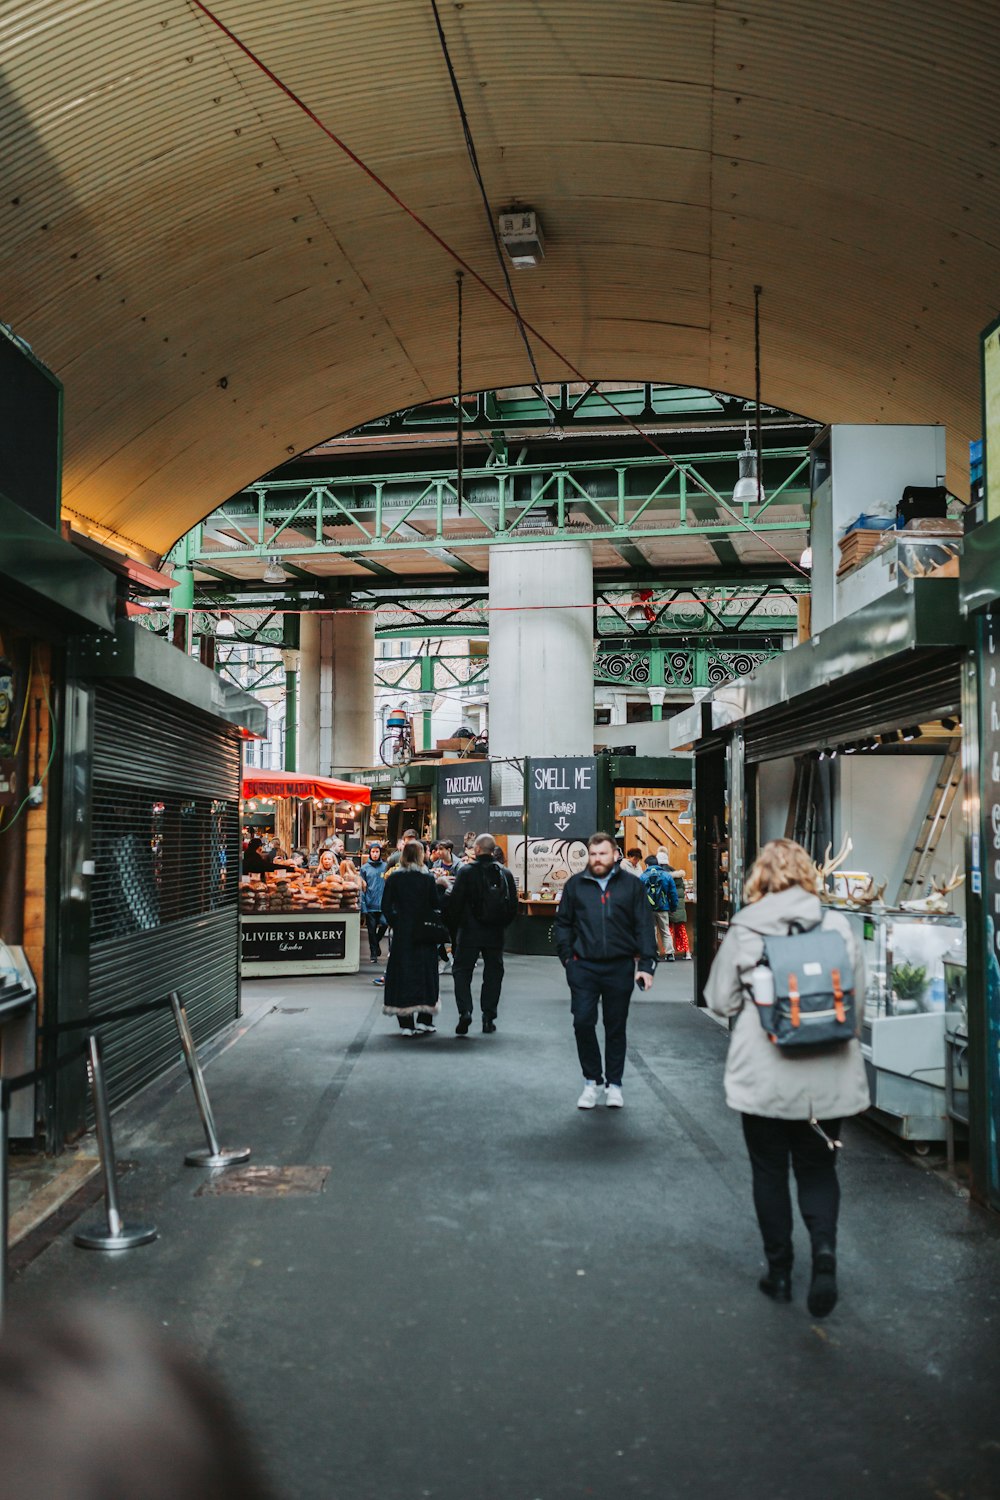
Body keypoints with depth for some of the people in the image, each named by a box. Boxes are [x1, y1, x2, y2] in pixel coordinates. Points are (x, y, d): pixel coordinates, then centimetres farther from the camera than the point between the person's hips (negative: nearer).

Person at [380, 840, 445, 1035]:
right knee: (425, 972, 9)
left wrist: (394, 923, 8)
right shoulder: (427, 878, -6)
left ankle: (406, 1024, 3)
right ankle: (424, 1020, 9)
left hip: (402, 933, 1)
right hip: (424, 933, -1)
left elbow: (386, 906, -4)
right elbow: (437, 904, -4)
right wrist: (441, 887, 9)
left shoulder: (393, 878, -2)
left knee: (402, 973, 5)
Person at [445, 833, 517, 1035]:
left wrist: (452, 928, 4)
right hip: (495, 935, 3)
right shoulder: (505, 874, 3)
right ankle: (489, 1017, 11)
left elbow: (454, 903, -9)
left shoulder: (466, 871, -8)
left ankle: (465, 1011, -10)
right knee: (493, 973, 12)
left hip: (469, 933, -3)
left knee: (462, 972, 6)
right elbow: (513, 906, 7)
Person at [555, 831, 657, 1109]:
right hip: (584, 966, 0)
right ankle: (592, 1080, 14)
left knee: (616, 1027, 9)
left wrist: (646, 965, -4)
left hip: (620, 968, 0)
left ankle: (614, 1084, 22)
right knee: (583, 1022, -4)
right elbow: (563, 923, 11)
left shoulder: (631, 885, 3)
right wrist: (567, 957, 0)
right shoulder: (575, 884, 5)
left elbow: (644, 927, 3)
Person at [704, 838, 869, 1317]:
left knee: (770, 1172, 15)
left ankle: (779, 1272, 22)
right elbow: (858, 1000, 3)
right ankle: (824, 1249, -5)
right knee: (818, 1169, 16)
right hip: (827, 1077, 2)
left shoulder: (743, 931, -9)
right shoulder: (837, 926, -5)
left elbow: (720, 1000, -2)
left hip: (763, 1076, -1)